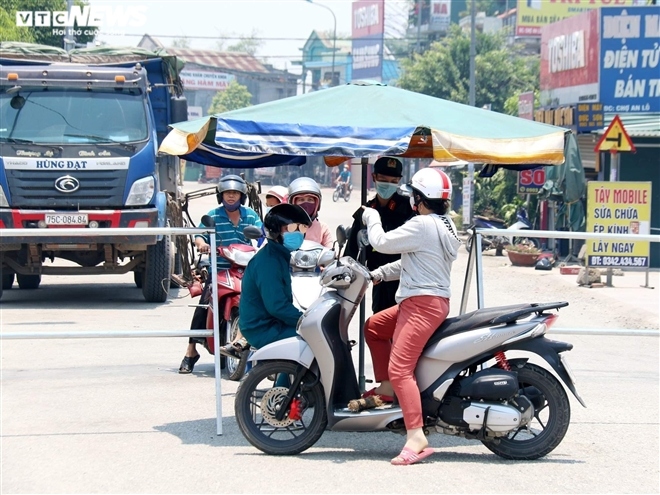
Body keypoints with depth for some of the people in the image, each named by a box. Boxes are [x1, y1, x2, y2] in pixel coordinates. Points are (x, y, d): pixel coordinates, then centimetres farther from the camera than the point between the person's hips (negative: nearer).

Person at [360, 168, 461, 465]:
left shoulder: (423, 225, -16)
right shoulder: (444, 225, 16)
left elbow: (382, 243, -13)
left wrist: (372, 218, 5)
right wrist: (379, 274, 23)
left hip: (422, 304, -11)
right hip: (428, 302, 11)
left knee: (400, 368, -18)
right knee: (374, 327, 26)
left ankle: (416, 438, -26)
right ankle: (386, 387, 27)